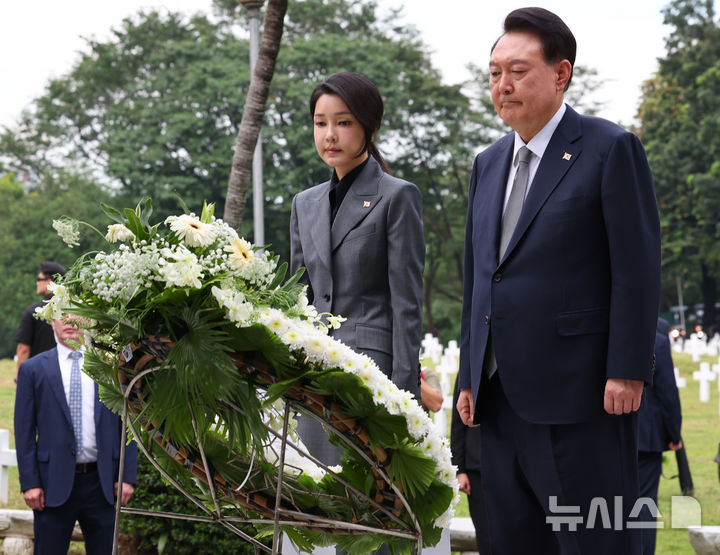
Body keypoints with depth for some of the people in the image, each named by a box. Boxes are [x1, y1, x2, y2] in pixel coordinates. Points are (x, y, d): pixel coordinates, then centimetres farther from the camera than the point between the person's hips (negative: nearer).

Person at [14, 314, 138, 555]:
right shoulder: (33, 369, 4)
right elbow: (24, 431, 3)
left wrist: (128, 476, 0)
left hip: (102, 482, 1)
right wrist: (29, 482, -5)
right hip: (54, 484, -1)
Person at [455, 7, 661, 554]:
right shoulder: (489, 164, 17)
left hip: (581, 395, -7)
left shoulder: (611, 149, -5)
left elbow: (638, 270, -10)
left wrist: (627, 371, -15)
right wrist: (470, 377, 15)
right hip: (504, 398, 7)